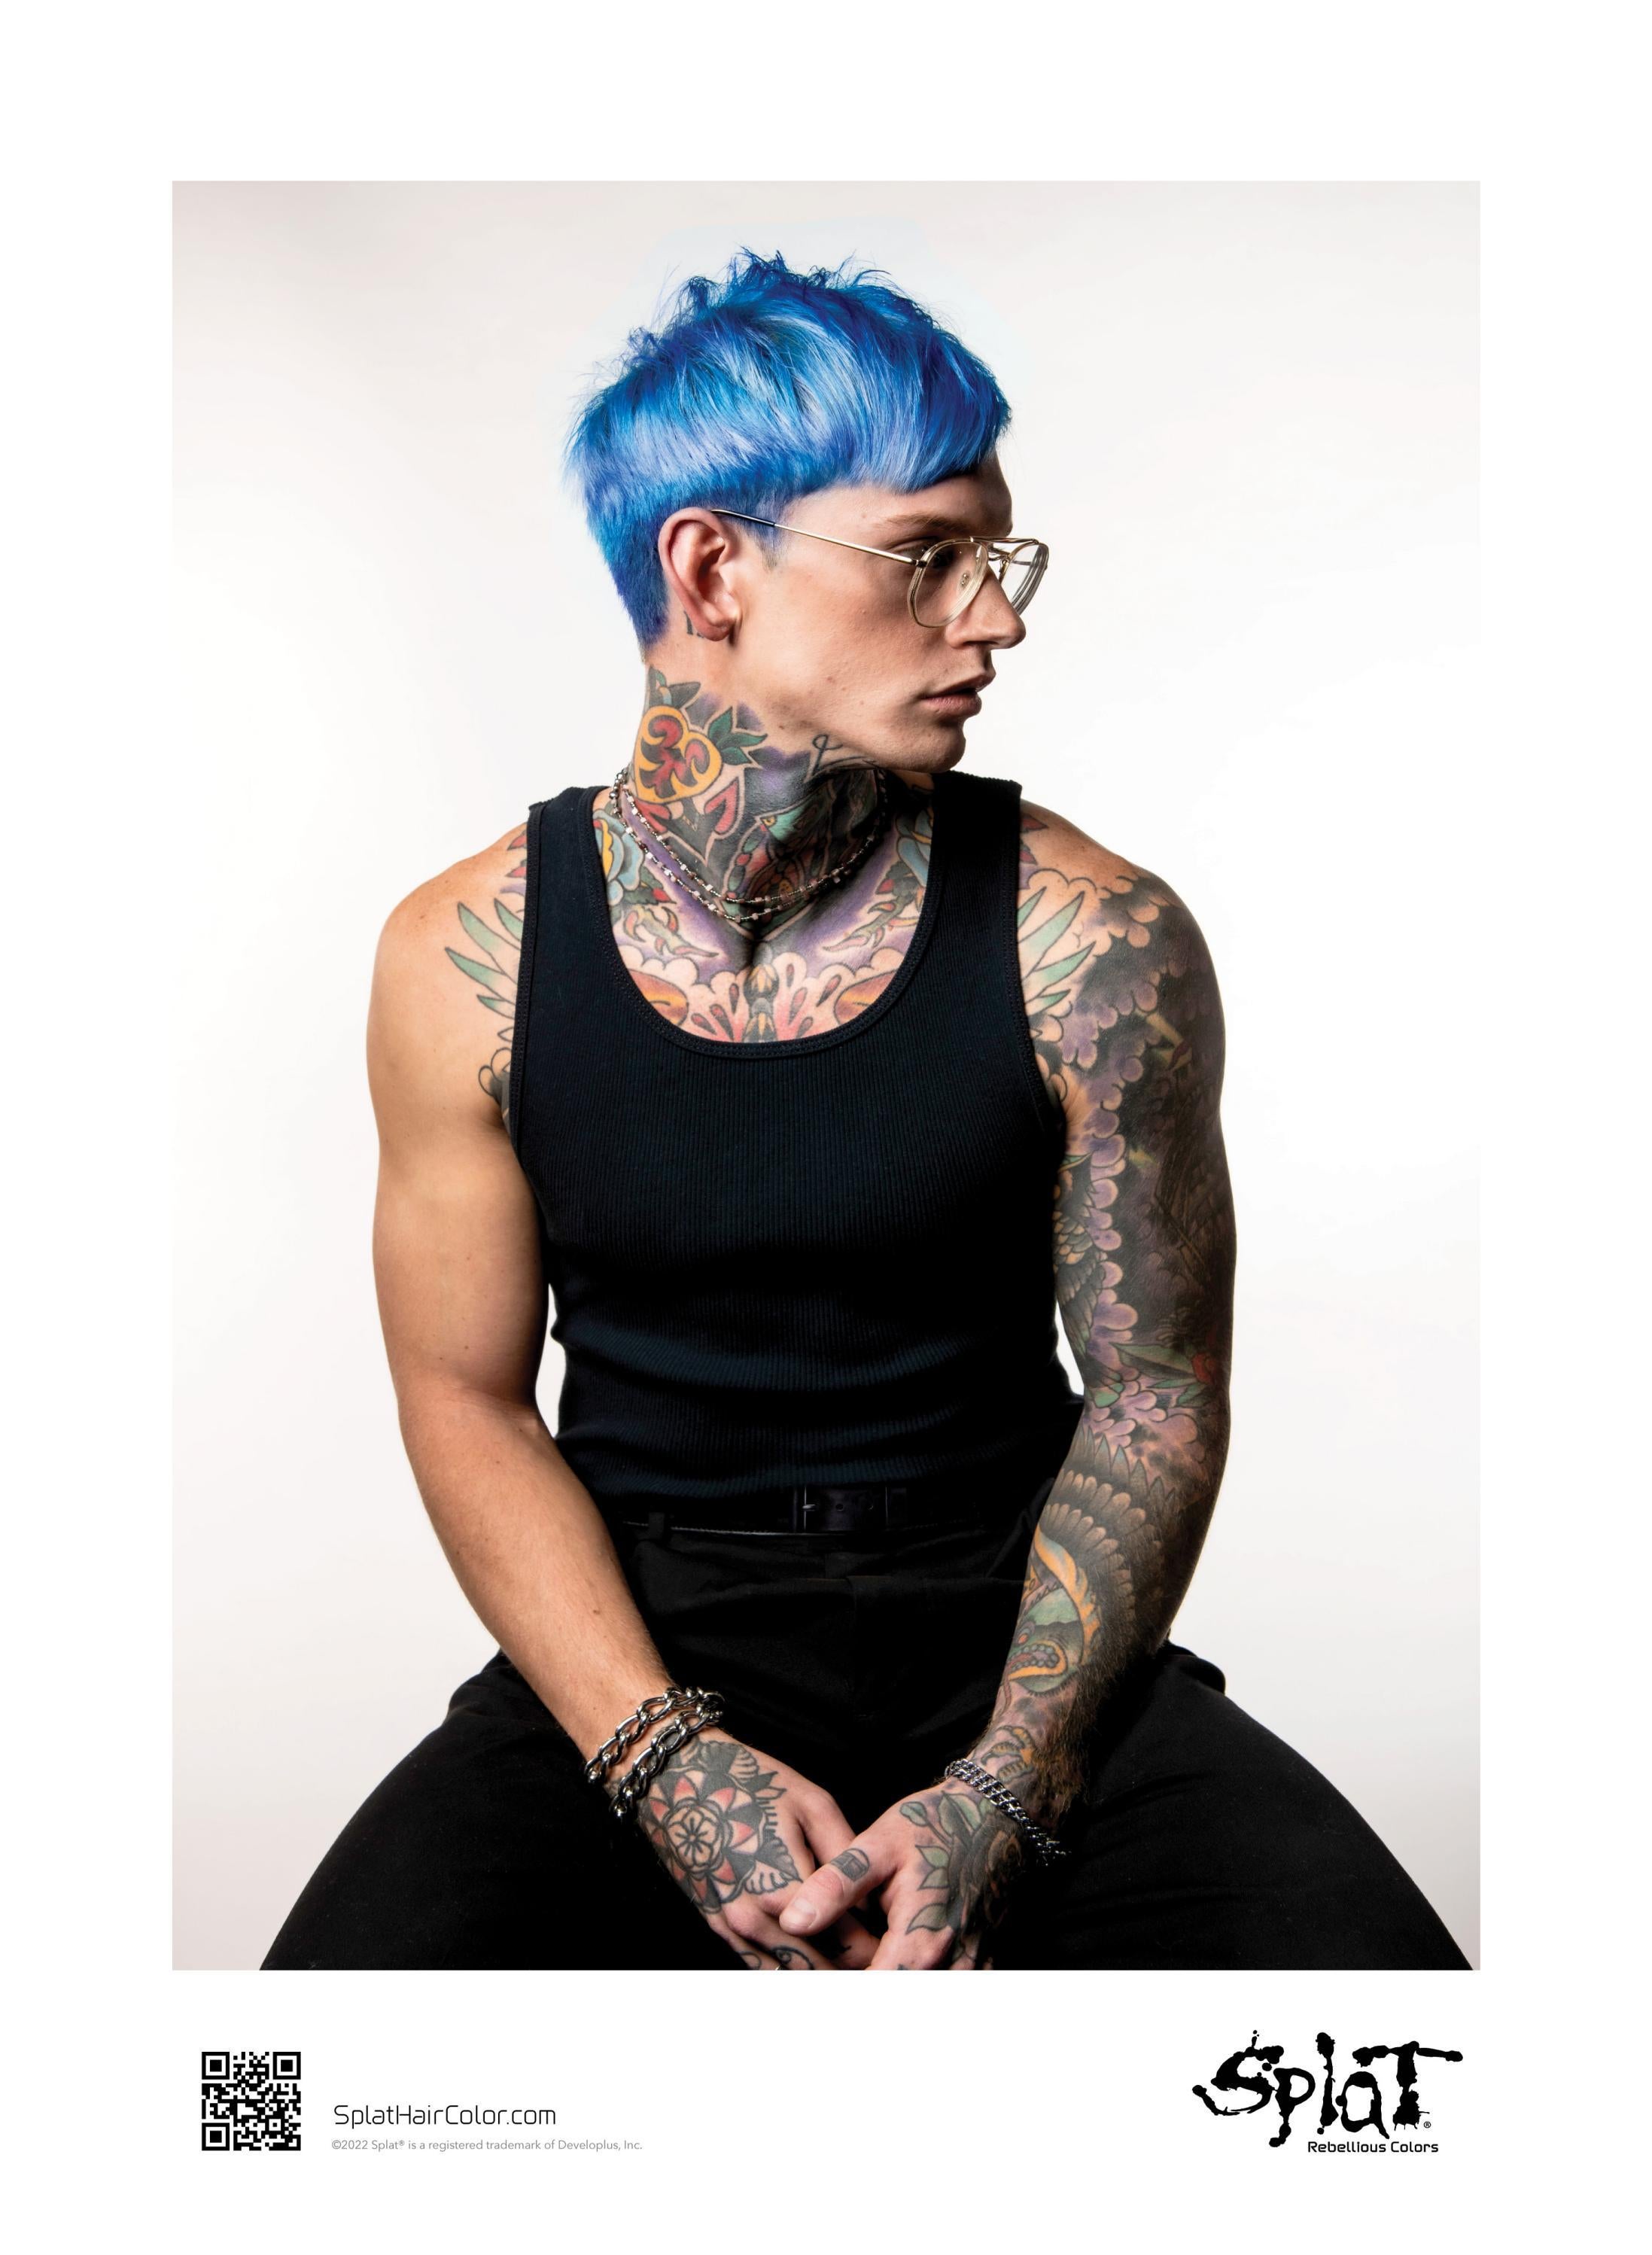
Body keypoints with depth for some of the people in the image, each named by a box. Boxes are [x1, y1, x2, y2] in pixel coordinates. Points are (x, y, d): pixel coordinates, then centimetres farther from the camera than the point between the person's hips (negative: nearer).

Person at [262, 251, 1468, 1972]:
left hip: (1013, 1624, 1)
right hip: (635, 1644, 0)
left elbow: (1155, 1389, -3)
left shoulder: (1093, 944, -8)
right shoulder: (467, 958, -5)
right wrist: (666, 1759, -15)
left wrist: (999, 1798, -16)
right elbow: (467, 1397, -1)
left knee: (1363, 1952, -23)